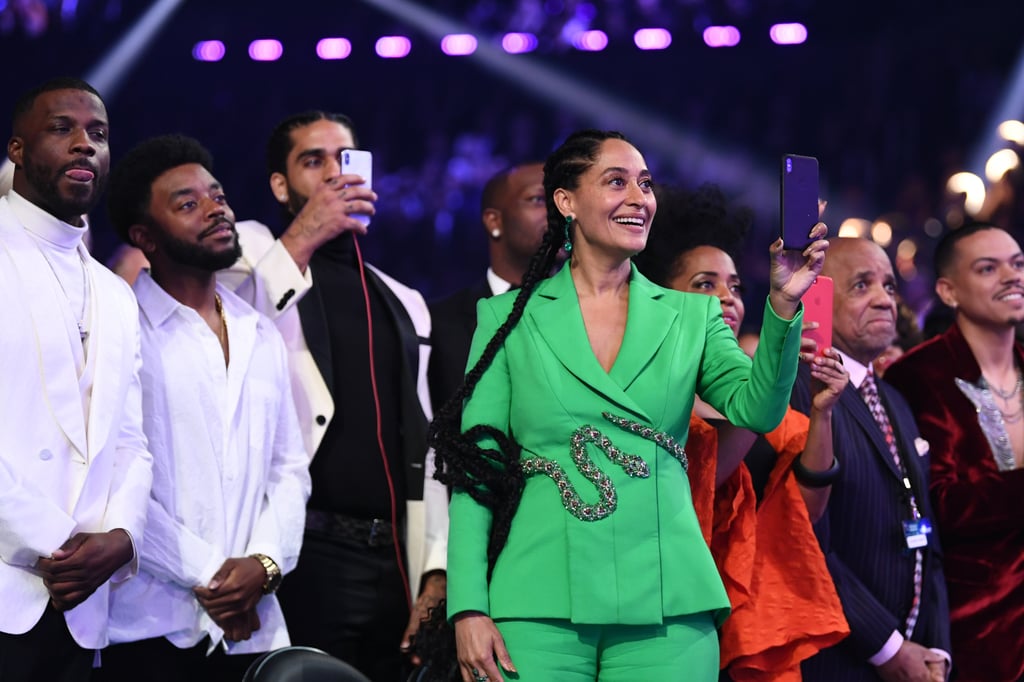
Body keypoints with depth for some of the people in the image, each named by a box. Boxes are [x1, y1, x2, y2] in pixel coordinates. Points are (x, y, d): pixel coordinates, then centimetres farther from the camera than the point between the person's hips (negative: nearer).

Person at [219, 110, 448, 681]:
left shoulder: (405, 305, 20)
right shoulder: (254, 254, 5)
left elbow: (422, 449, 18)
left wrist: (435, 571, 9)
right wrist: (300, 240, -14)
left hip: (393, 564, 5)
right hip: (304, 554, -5)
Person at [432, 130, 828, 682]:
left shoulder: (691, 317, 12)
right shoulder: (509, 317, 7)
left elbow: (757, 409, -3)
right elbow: (475, 466, 4)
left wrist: (783, 304, -19)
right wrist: (468, 607, -6)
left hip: (666, 608, 1)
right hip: (541, 606, -1)